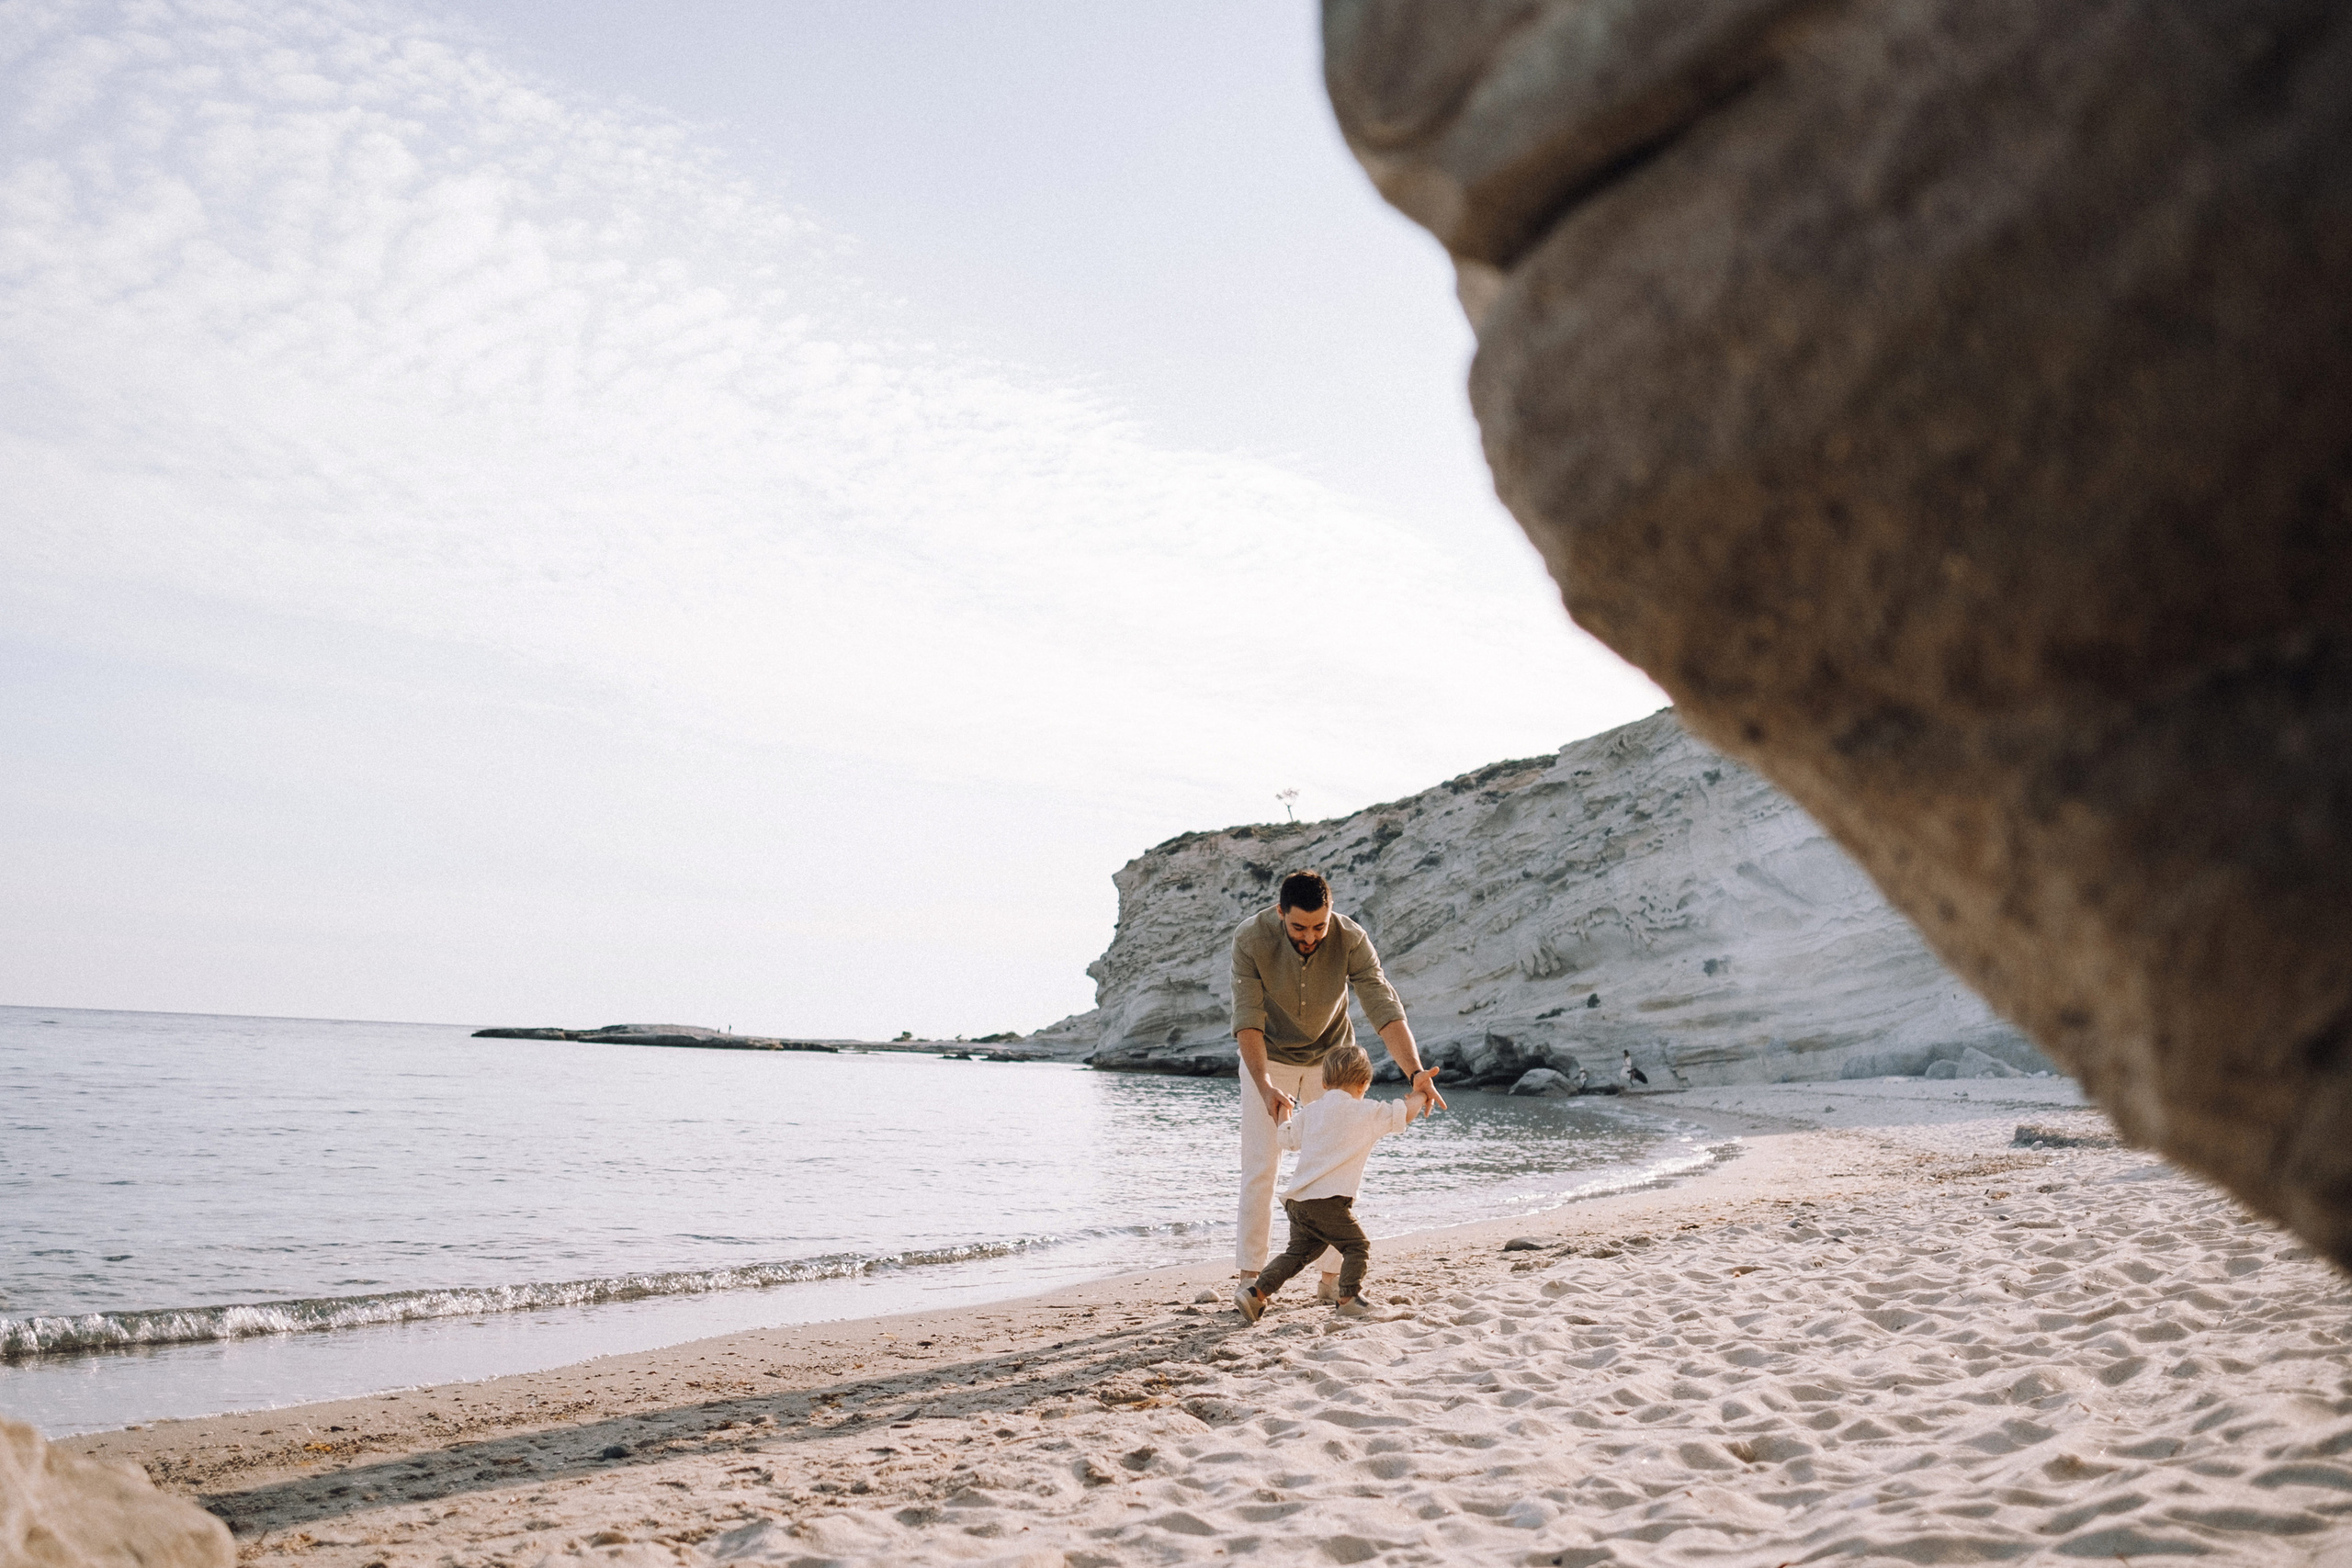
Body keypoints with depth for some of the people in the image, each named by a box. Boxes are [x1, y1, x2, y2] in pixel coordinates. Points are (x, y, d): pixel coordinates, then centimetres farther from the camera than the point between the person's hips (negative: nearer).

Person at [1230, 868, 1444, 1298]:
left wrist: (1416, 1072, -47)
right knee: (1259, 1169, -5)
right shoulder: (1251, 940, -29)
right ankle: (1250, 1277, 4)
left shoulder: (1351, 939, -28)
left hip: (1331, 1057, 1)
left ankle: (1332, 1278, 12)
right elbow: (1248, 1020, -32)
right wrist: (1265, 1087, -46)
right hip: (1269, 1057, -1)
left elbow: (1384, 1008, -32)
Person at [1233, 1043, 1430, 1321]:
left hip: (1296, 1200, 7)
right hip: (1328, 1201, -7)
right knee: (1358, 1246, 6)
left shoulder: (1311, 1110, 15)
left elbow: (1284, 1136, 24)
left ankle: (1255, 1292, 14)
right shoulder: (1366, 1112, -3)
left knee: (1299, 1251, 18)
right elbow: (1404, 1114, 0)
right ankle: (1348, 1300, -1)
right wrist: (1419, 1096, 21)